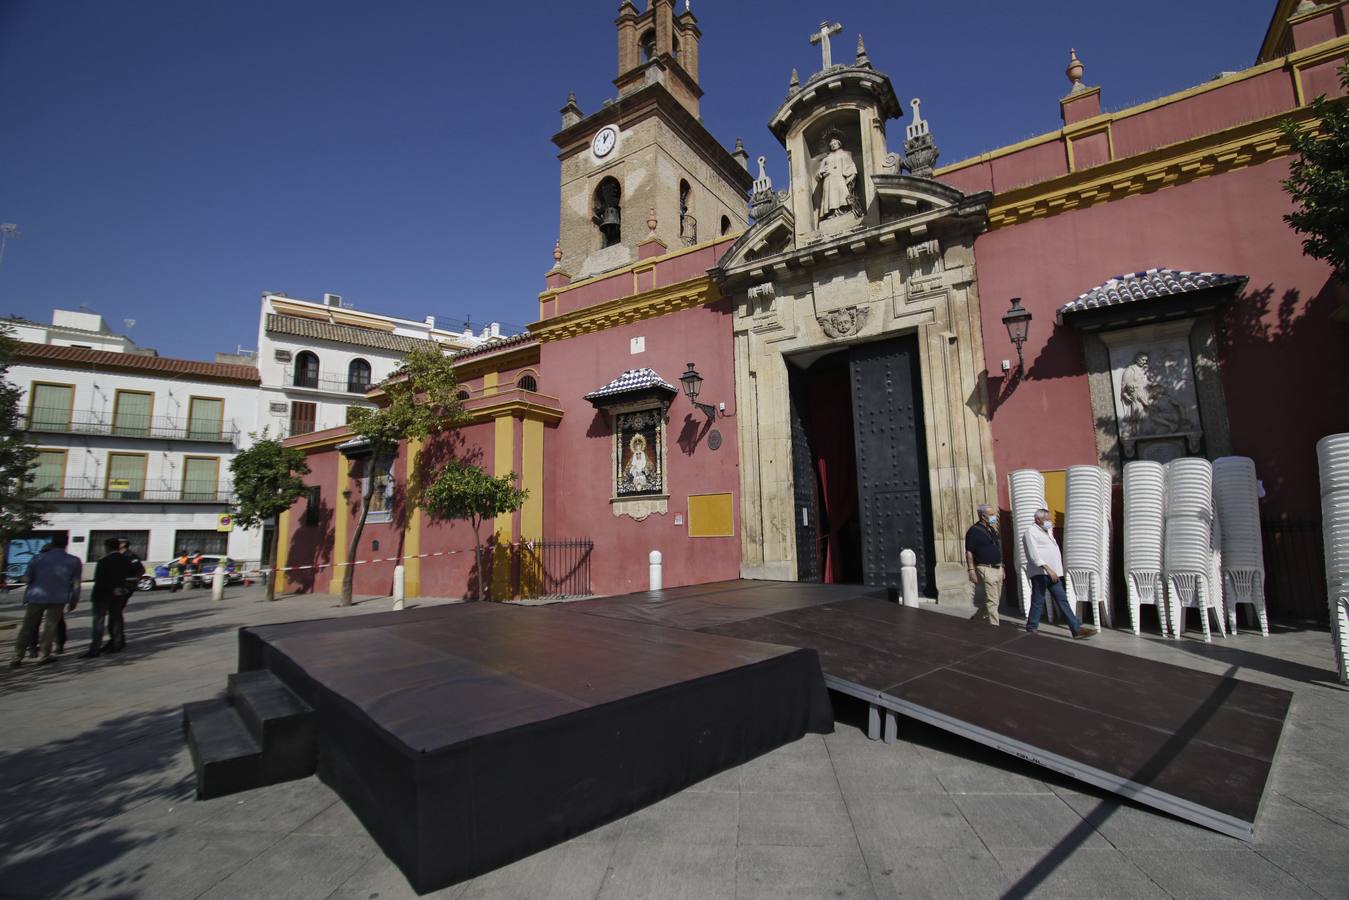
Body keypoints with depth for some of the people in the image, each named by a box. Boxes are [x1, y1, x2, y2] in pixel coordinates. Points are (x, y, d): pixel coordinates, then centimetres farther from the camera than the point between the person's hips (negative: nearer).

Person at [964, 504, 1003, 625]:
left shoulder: (992, 530, 15)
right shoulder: (974, 531, -11)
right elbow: (969, 552, -14)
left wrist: (1001, 567, 20)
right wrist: (971, 570, -19)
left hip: (997, 568, 9)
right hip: (986, 569, -9)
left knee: (996, 598, 14)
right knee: (992, 601, -6)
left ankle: (976, 618, 28)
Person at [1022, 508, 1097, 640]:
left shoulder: (1047, 531, 23)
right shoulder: (1031, 531, -7)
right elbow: (1034, 555, -19)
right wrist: (1048, 569, -25)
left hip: (1052, 573, 9)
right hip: (1040, 572, -8)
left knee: (1062, 600, 6)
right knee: (1038, 601, -4)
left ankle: (1077, 630, 6)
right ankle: (1031, 629, 4)